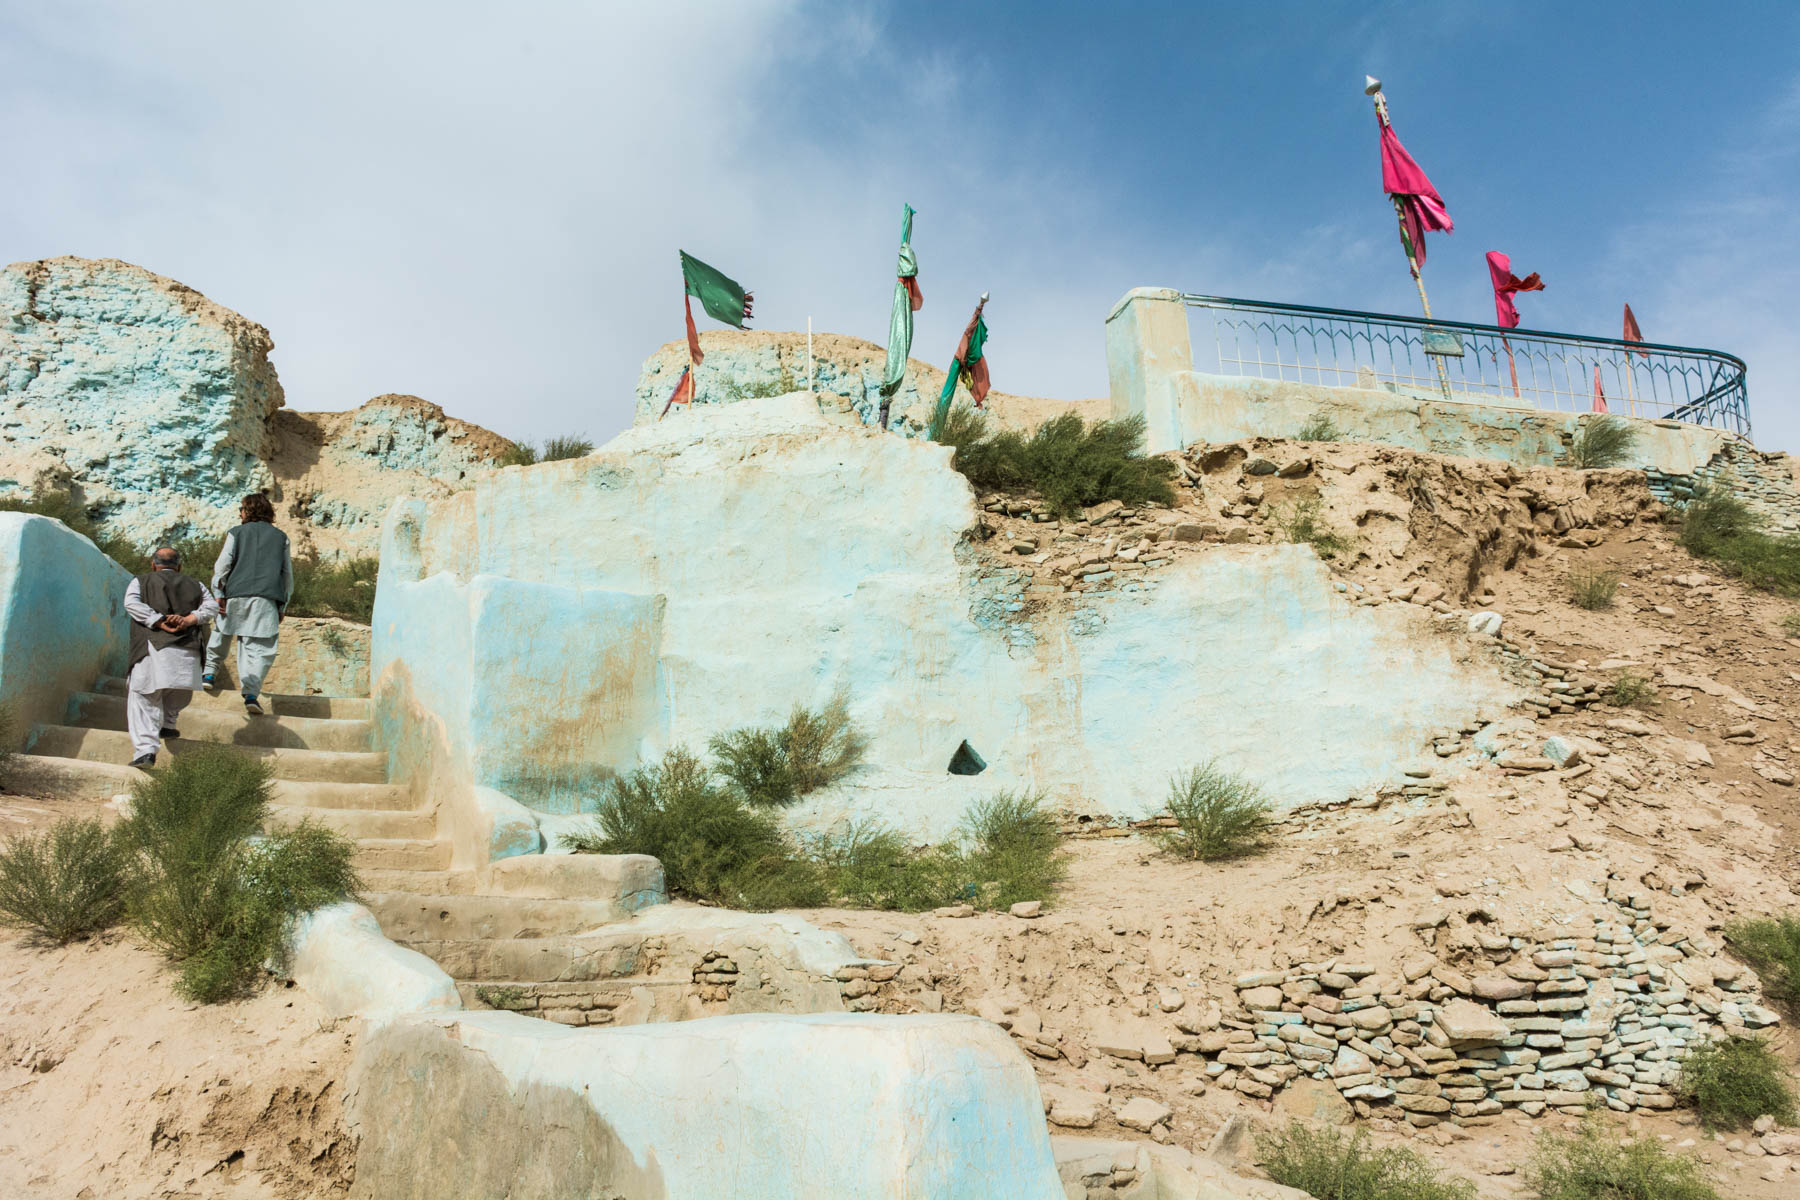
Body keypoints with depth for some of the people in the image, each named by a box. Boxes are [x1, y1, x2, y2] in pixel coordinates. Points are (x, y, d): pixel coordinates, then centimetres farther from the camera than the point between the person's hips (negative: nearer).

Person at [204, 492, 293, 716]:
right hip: (267, 598, 0)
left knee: (222, 632, 25)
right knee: (260, 648, -6)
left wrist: (218, 594, 8)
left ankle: (209, 672, 32)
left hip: (236, 593, 0)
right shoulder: (281, 537, 16)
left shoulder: (237, 533, 11)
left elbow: (222, 565, 3)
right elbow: (287, 573, 16)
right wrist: (284, 604, 20)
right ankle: (251, 693, -17)